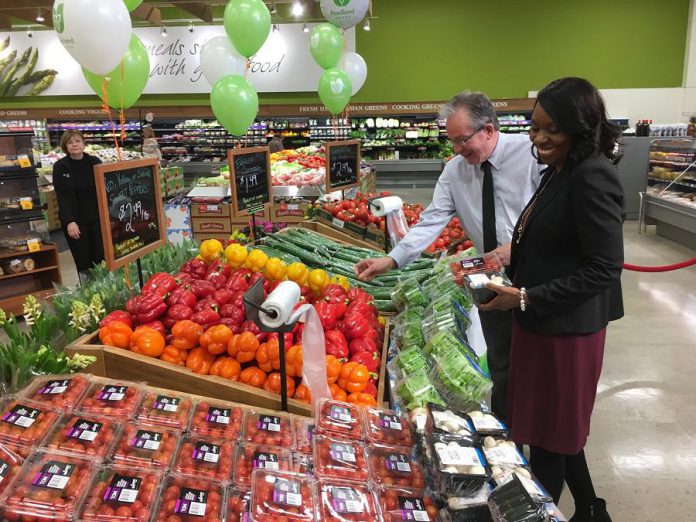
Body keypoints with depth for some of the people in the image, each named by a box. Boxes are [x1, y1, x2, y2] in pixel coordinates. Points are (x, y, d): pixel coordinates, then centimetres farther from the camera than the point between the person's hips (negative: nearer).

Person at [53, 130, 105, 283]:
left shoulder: (95, 162, 1)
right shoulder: (60, 167, -3)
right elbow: (62, 197, -8)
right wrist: (69, 221, -20)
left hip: (97, 216, 1)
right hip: (75, 220, -1)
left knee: (102, 258, 0)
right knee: (83, 260, 3)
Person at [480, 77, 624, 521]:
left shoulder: (593, 177, -20)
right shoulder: (560, 172, 9)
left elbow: (603, 269, -22)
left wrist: (526, 298, -22)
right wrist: (510, 267, 5)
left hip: (566, 329, -10)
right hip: (541, 322, 10)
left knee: (549, 435, 8)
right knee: (558, 428, 23)